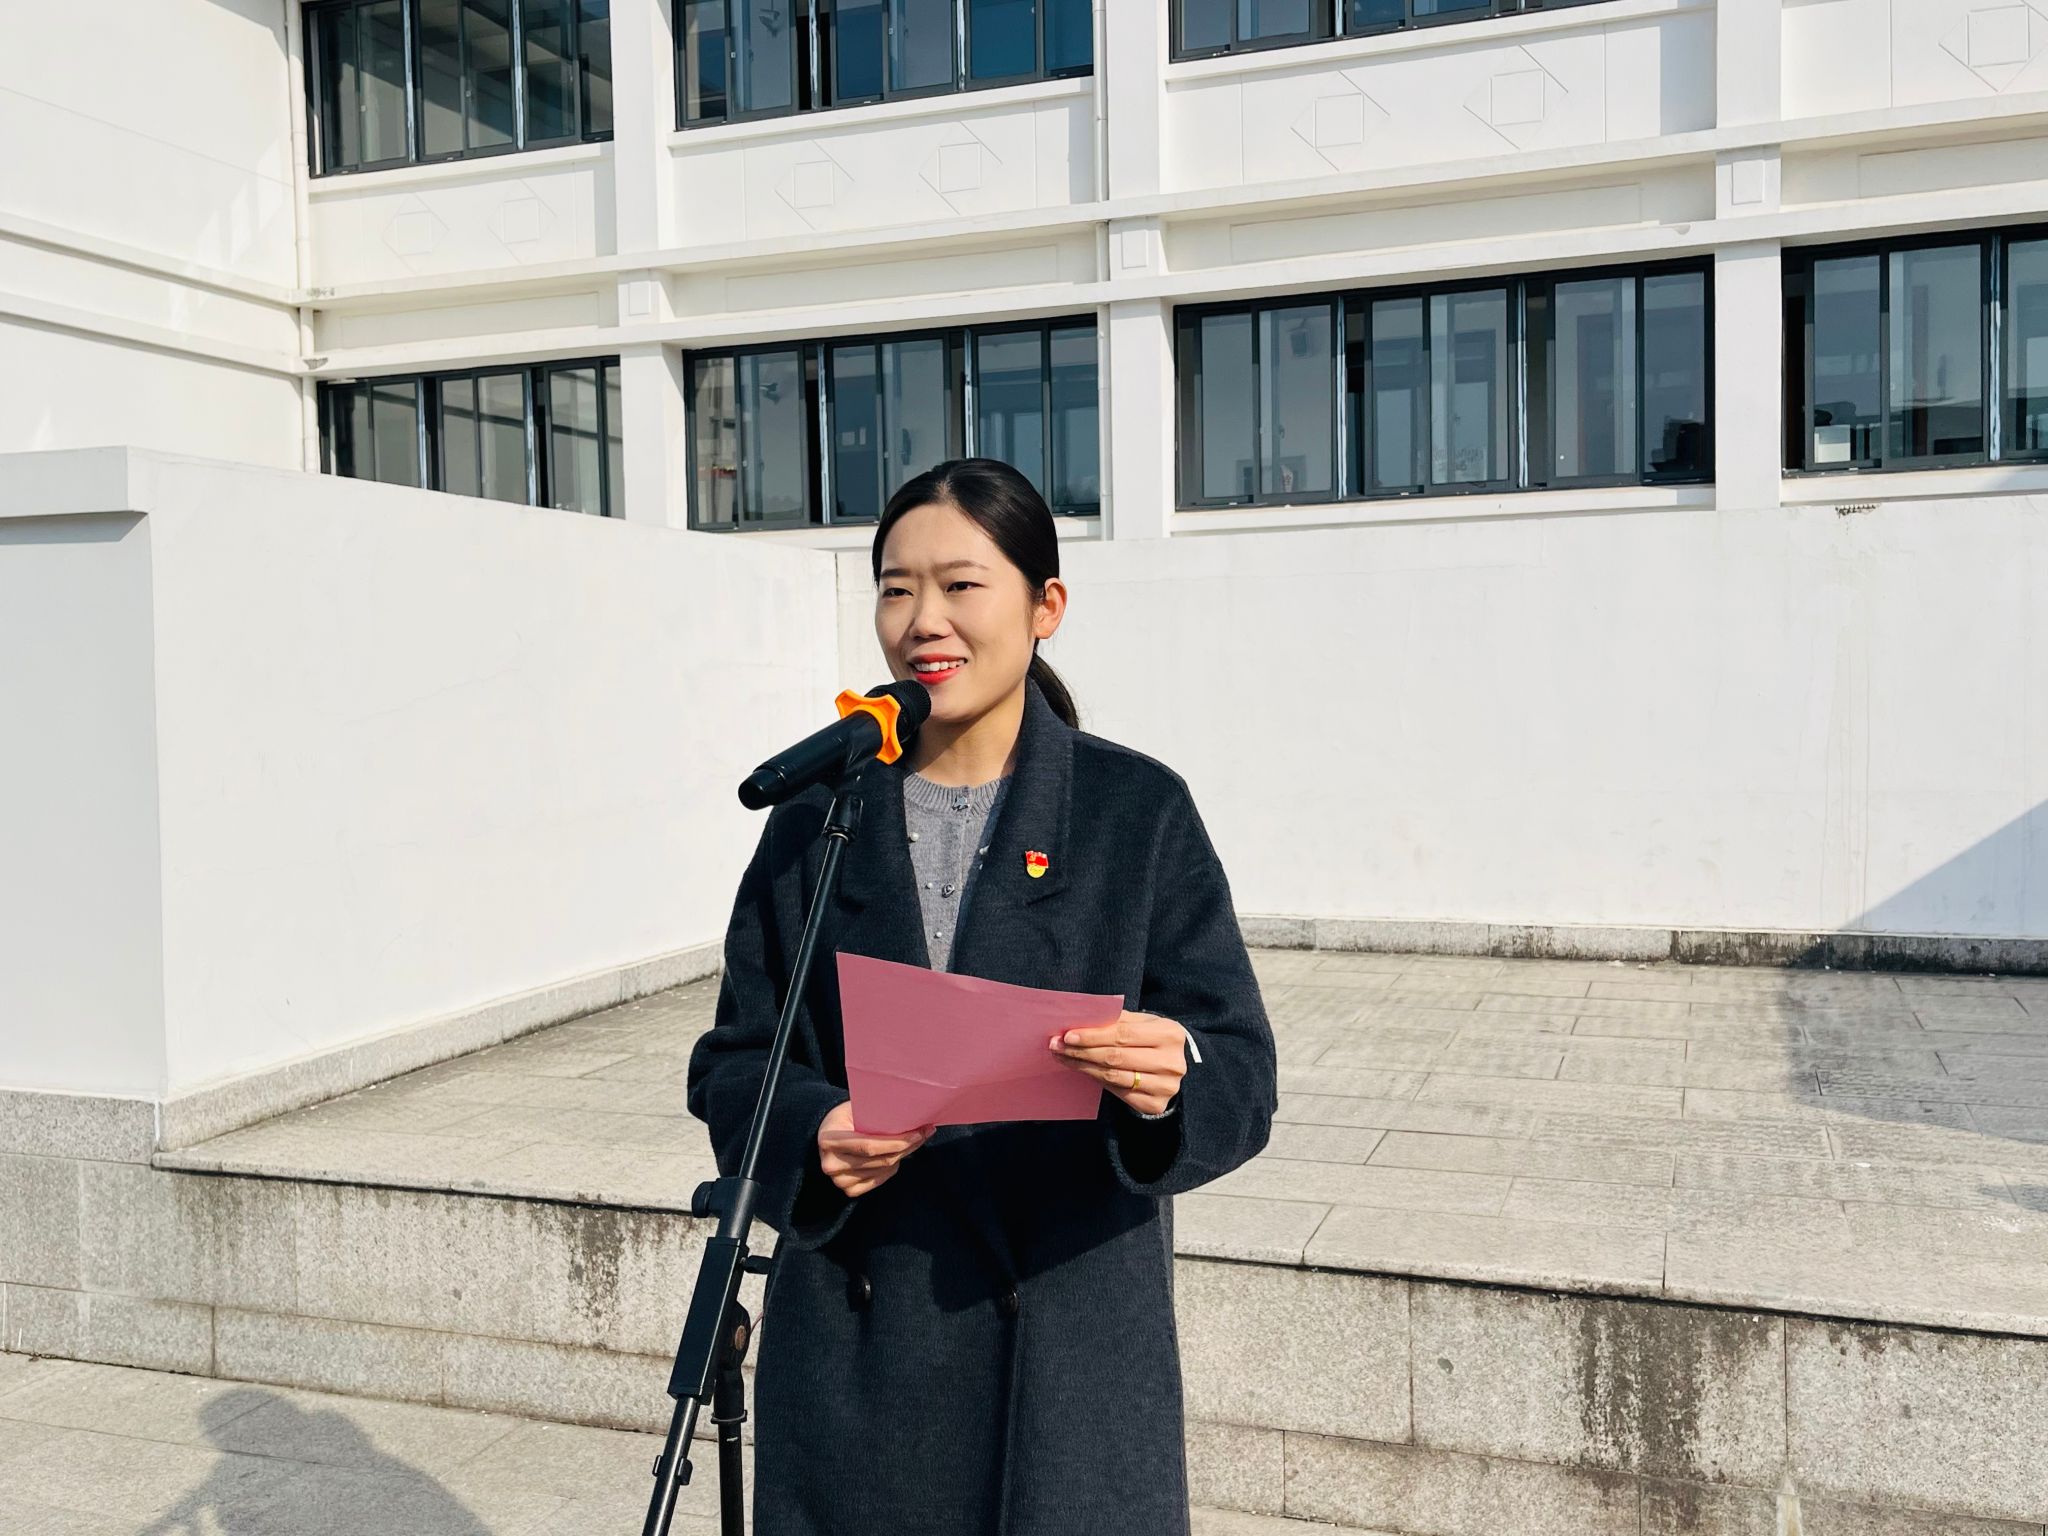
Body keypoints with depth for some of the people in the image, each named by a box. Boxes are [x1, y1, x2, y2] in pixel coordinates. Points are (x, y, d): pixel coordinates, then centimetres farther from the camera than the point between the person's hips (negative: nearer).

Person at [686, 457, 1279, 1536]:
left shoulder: (1139, 811, -3)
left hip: (1070, 1350, -2)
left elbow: (1241, 1074, -5)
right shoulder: (817, 821, 5)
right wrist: (810, 1134, -14)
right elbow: (734, 1063, 6)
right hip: (856, 1344, 2)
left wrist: (1173, 1080, -28)